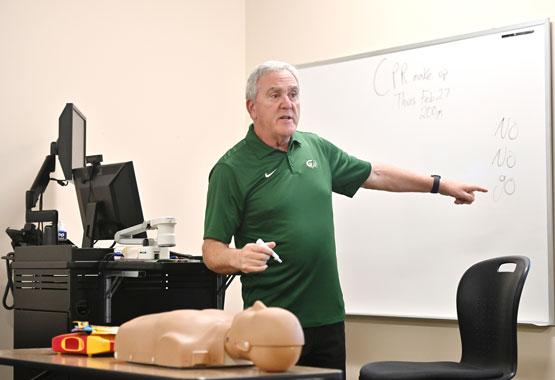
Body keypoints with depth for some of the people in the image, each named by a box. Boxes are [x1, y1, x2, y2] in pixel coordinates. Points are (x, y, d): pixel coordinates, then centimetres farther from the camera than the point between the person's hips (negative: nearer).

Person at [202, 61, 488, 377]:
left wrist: (441, 185, 25)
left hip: (328, 317, 6)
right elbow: (212, 250, -9)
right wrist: (239, 258, -31)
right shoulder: (231, 170, -8)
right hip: (272, 325, -5)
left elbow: (374, 174, 22)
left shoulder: (316, 148, 9)